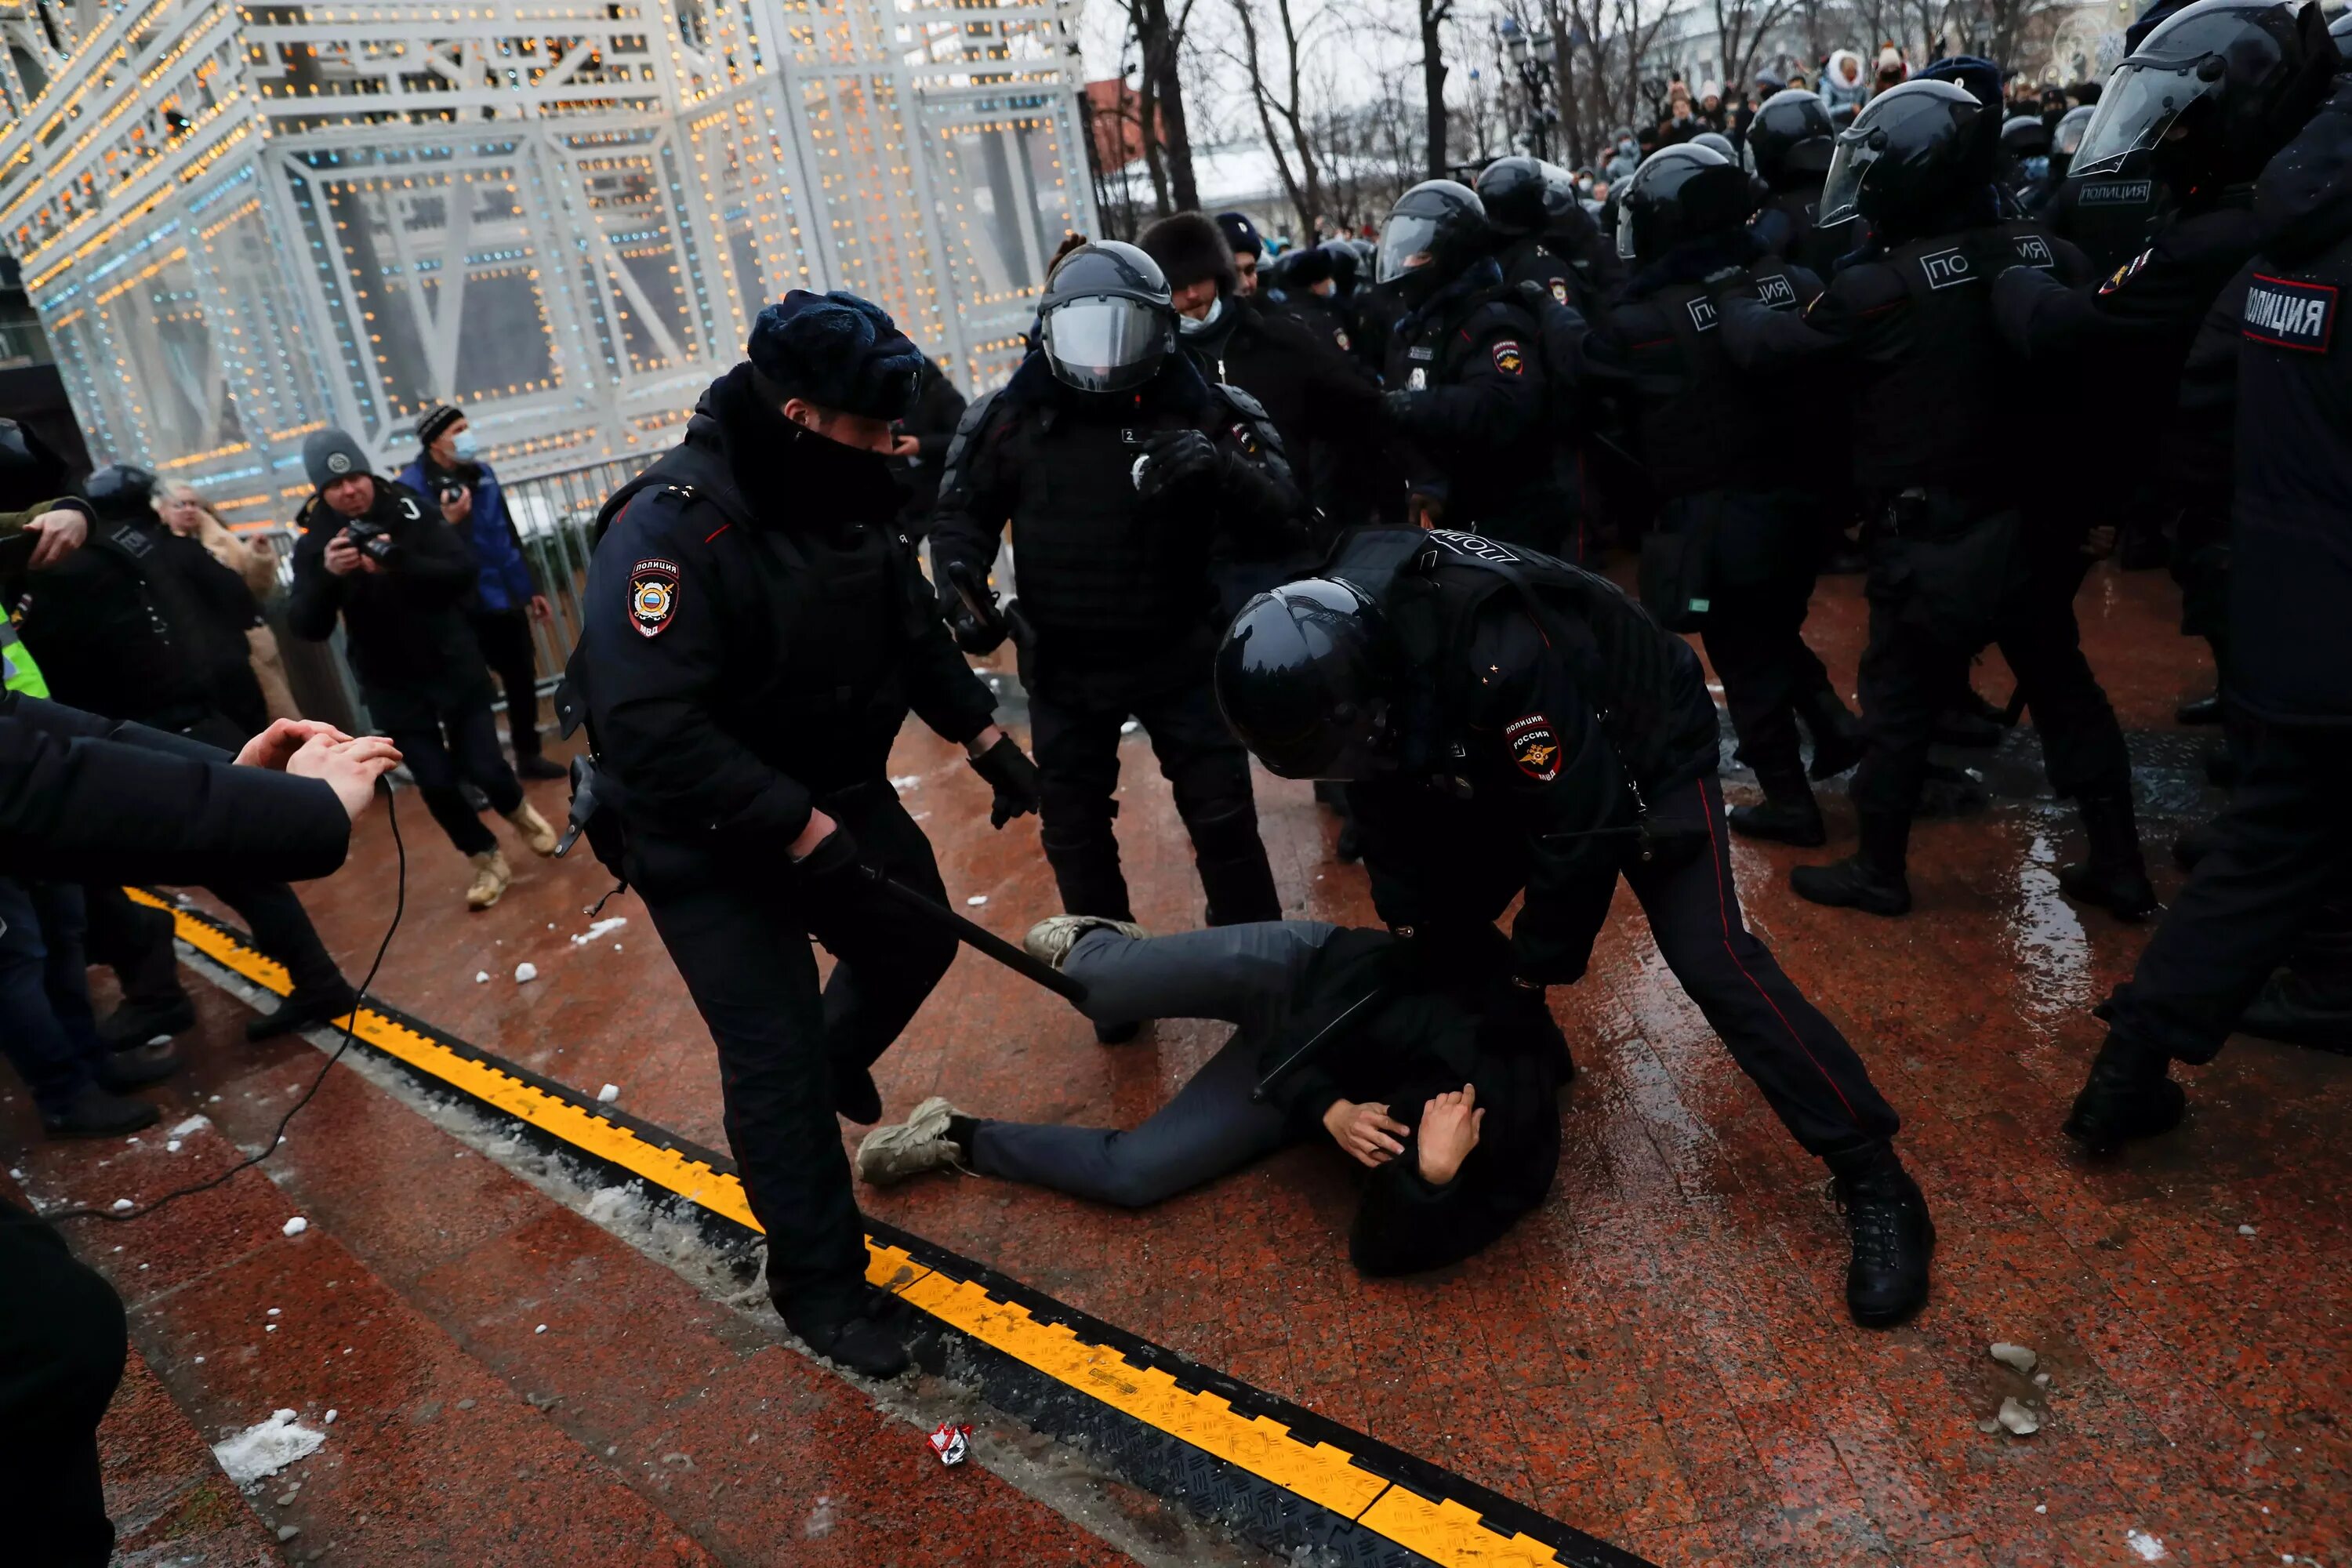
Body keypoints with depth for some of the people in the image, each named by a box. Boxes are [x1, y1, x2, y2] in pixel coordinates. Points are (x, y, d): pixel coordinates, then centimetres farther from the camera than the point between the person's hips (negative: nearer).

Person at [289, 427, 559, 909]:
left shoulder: (413, 510, -9)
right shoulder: (315, 542, -6)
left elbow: (465, 572, -19)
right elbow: (308, 628, -14)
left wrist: (401, 563, -37)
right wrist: (326, 574, -32)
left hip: (454, 666, -1)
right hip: (392, 685, 1)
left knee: (482, 767, -3)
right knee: (436, 784, 1)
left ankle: (518, 810, 32)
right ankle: (486, 859, 25)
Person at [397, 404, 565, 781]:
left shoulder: (481, 473, 10)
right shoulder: (413, 485, -10)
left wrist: (530, 590, 17)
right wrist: (446, 523, -31)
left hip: (504, 598, 6)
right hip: (460, 607, -6)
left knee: (522, 677, 13)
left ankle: (528, 755, 29)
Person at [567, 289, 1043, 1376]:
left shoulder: (849, 501, -4)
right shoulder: (671, 529, -28)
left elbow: (913, 630, 11)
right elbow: (650, 729, -34)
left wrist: (982, 733, 8)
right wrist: (800, 830, -33)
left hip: (838, 791, 8)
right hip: (707, 835, -7)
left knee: (914, 944, 21)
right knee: (775, 1051, -3)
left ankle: (835, 1062, 54)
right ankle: (817, 1278, 15)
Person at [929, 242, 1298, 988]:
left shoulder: (1200, 410, -12)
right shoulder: (1016, 417, -8)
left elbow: (1283, 528, -18)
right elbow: (963, 511, 7)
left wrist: (1224, 470, -36)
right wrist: (961, 588, -11)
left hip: (1179, 655, -2)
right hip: (1062, 666, 2)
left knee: (1223, 818, 6)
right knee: (1074, 832, 15)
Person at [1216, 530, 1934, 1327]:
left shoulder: (1499, 654, -43)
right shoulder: (1338, 648, -18)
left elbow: (1579, 826, -32)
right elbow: (1388, 792, -1)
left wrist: (1533, 973, -20)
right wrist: (1407, 924, -2)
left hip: (1643, 751, -7)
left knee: (1709, 961, -17)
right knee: (1443, 919, 4)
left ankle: (1875, 1184, -6)